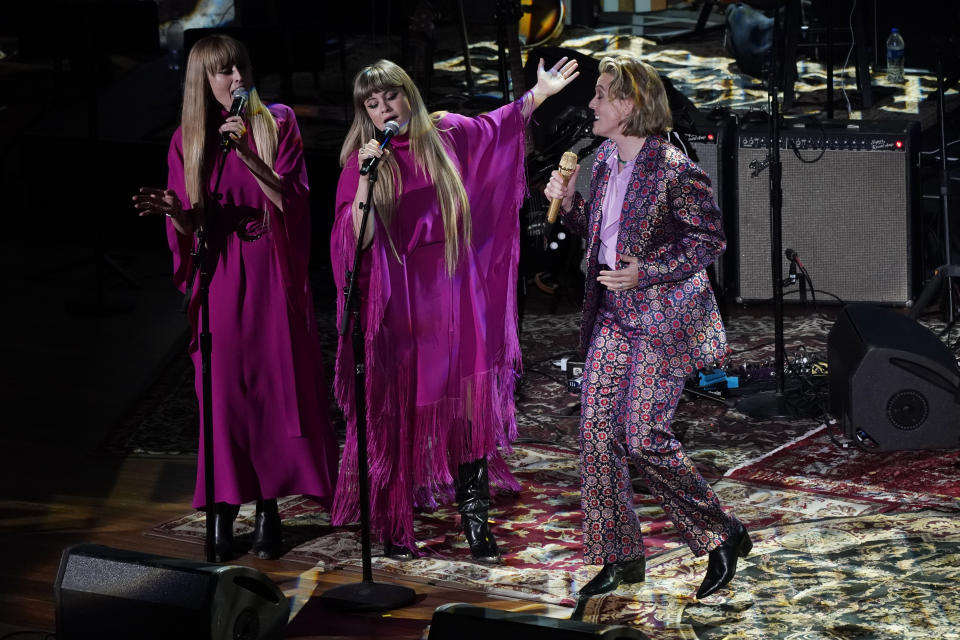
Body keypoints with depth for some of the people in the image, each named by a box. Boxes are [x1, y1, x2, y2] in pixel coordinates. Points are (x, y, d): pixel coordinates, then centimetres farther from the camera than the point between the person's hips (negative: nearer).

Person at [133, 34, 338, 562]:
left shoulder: (277, 124, 2)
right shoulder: (187, 140, 6)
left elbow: (290, 199, -8)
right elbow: (190, 229, 5)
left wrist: (248, 154, -21)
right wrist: (172, 211, -18)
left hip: (273, 276, -1)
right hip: (220, 277, 1)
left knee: (274, 385, -1)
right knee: (223, 389, -1)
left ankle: (267, 508, 8)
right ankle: (223, 512, 5)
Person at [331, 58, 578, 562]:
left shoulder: (447, 135, 6)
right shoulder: (361, 162, -2)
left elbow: (501, 124, 26)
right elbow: (357, 238, -12)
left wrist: (541, 91, 28)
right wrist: (365, 180, -22)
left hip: (456, 292, 2)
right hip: (402, 298, -2)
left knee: (468, 404, -2)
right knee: (400, 409, 1)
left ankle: (474, 518, 4)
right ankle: (394, 524, 9)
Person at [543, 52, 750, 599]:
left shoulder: (676, 170, -17)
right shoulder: (604, 161, 8)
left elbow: (711, 240, -14)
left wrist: (646, 271, -24)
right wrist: (569, 203, 1)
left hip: (662, 317, -8)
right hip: (614, 315, 8)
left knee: (643, 440, -10)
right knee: (597, 431, 3)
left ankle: (723, 536, 9)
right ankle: (620, 558, 14)